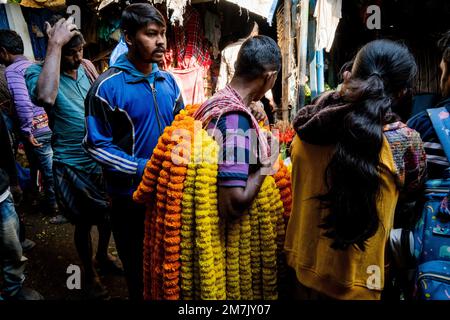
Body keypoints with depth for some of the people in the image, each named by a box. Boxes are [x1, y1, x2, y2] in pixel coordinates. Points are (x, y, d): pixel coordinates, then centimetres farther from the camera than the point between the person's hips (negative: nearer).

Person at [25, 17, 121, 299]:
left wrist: (91, 69, -3)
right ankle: (90, 274, 34)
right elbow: (45, 97, -41)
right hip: (73, 166, -5)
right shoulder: (38, 72, -15)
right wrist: (55, 44, -35)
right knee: (84, 223, 11)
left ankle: (103, 254, 47)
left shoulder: (85, 68, 1)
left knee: (107, 214, 21)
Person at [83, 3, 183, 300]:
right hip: (131, 194, -5)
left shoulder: (168, 80, 1)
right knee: (137, 263, 17)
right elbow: (97, 145, -15)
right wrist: (142, 168, -22)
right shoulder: (108, 86, -16)